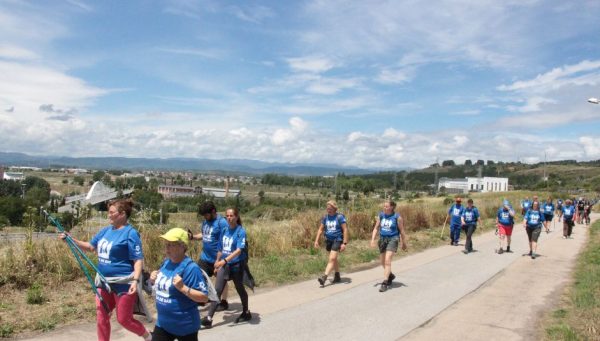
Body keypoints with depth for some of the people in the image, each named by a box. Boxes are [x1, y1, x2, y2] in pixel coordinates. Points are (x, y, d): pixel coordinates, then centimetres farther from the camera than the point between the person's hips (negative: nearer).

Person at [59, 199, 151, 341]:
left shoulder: (130, 233, -16)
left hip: (124, 284, -7)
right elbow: (91, 246, 17)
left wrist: (135, 280, -28)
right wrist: (70, 239, 4)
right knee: (101, 317, 12)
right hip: (105, 282, 7)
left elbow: (138, 260, -18)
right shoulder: (105, 230, 6)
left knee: (124, 319, 3)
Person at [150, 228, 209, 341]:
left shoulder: (191, 268, -22)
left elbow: (204, 297, -23)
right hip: (163, 324, 7)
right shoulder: (166, 262, 2)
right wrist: (154, 280, -3)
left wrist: (182, 287, -33)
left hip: (185, 326, -7)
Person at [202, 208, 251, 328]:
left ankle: (246, 313, 34)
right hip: (224, 265, 5)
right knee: (217, 290, -3)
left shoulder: (240, 231, -15)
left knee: (240, 289, 13)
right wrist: (217, 262, 16)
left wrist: (224, 260, -35)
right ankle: (209, 318, -3)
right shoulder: (225, 230, 3)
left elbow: (239, 250, -26)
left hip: (236, 265, -4)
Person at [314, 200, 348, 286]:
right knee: (334, 259, 17)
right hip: (328, 240, 6)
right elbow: (320, 229, 12)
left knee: (332, 259, -15)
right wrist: (316, 240, 3)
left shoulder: (340, 217, -9)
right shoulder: (325, 217, 6)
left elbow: (345, 230, -10)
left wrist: (344, 243, -16)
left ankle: (324, 277, -24)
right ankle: (337, 276, 31)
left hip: (337, 240, -6)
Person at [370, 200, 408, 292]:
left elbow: (401, 231, 1)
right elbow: (376, 228, 9)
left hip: (392, 239, -5)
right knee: (382, 261, 13)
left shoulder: (397, 217, -7)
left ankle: (384, 283, -13)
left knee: (387, 260, -17)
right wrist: (373, 239, -2)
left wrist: (404, 243, 5)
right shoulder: (381, 215, 3)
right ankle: (390, 275, 41)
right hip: (382, 239, 5)